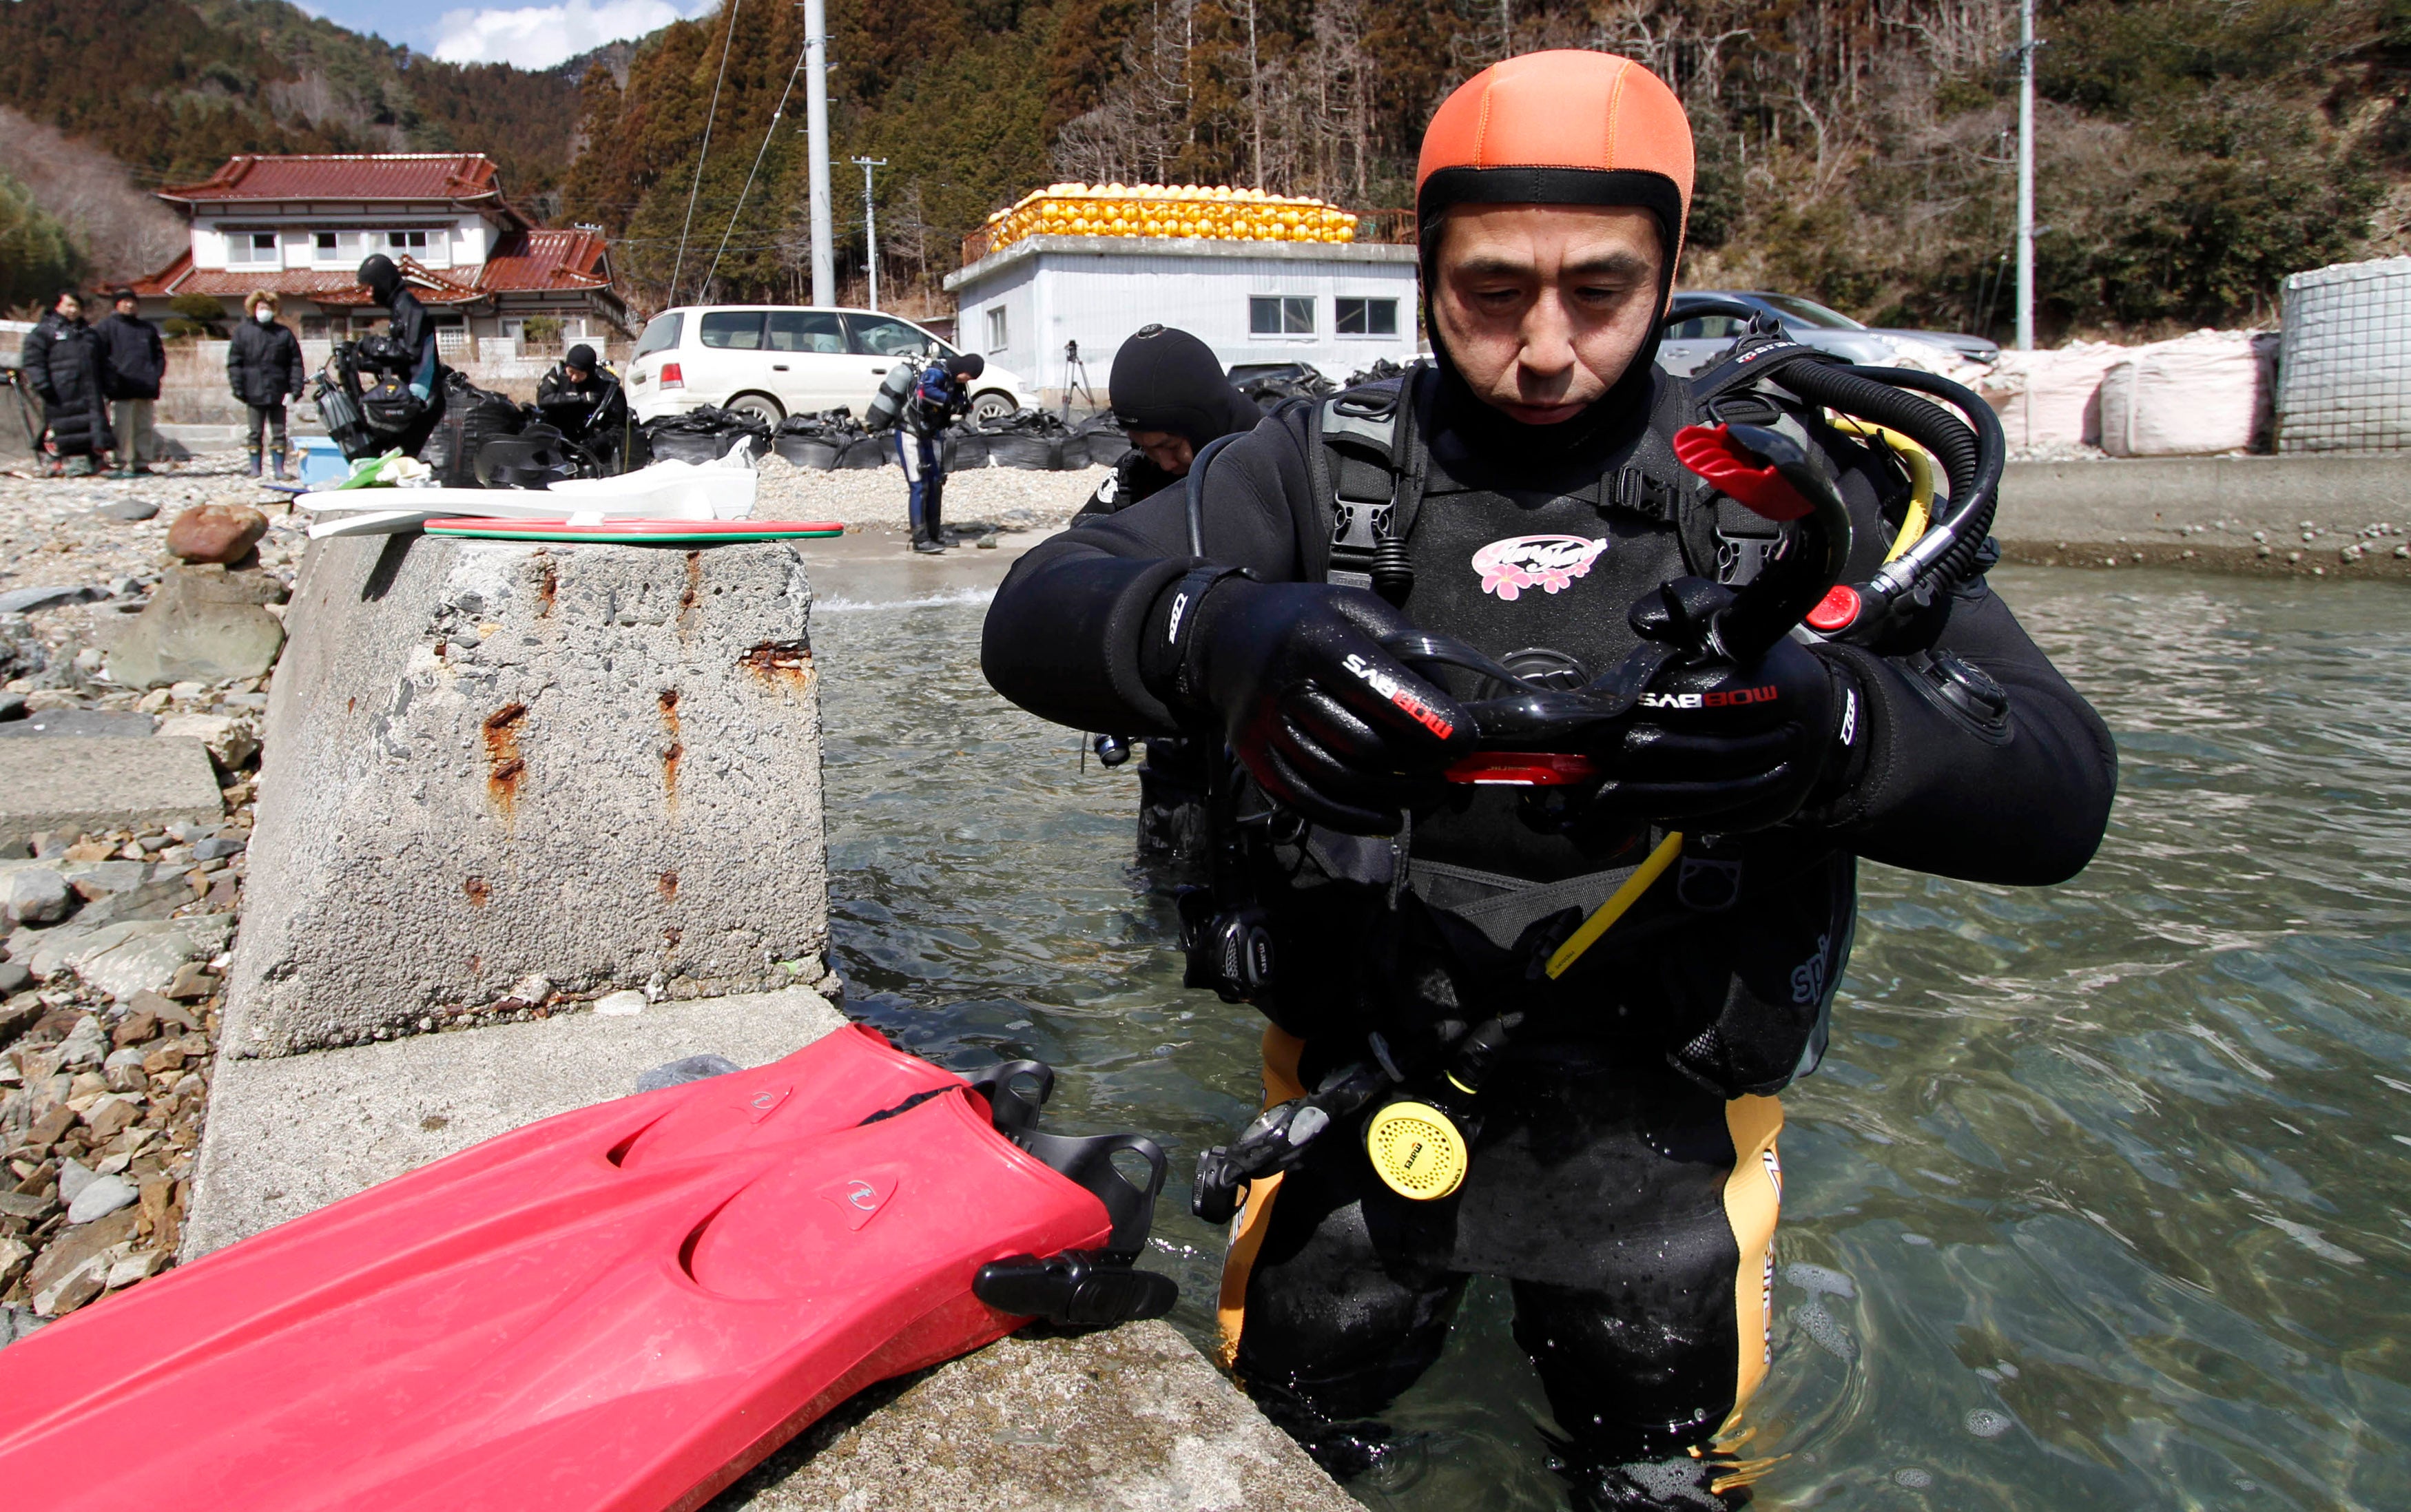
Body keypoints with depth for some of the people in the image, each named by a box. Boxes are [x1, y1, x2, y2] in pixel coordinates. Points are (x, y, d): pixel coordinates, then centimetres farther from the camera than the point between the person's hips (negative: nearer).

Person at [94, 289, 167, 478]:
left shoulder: (148, 329, 18)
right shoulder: (107, 327, 5)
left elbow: (159, 353, 22)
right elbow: (99, 355, 0)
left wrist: (157, 374, 6)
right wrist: (111, 378, -11)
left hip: (146, 386, 5)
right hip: (122, 389, -5)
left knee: (144, 427, 7)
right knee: (123, 427, -8)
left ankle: (142, 462, 13)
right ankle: (124, 465, -8)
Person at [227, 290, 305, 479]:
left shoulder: (284, 333, 6)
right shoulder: (242, 332, 5)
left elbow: (296, 363, 5)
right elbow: (234, 363, 4)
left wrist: (295, 390, -4)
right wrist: (238, 390, -5)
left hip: (278, 393, 0)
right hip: (254, 393, 0)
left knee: (279, 433, 4)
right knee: (255, 433, 5)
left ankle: (279, 468, 10)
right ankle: (255, 468, 10)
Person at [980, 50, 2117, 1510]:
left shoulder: (1797, 482, -7)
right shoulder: (1328, 463, -6)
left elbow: (2061, 787, -14)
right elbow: (1035, 619, -14)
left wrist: (1833, 724, -36)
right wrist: (1225, 636, -37)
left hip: (1662, 1124, 0)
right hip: (1363, 1094, 1)